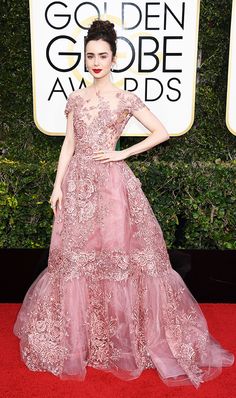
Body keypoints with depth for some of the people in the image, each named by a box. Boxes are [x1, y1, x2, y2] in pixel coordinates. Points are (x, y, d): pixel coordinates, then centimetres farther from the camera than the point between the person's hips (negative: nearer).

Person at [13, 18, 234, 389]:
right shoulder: (75, 98, 9)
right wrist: (57, 185, 3)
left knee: (118, 253, 1)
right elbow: (68, 144, 9)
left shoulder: (126, 98, 0)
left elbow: (162, 133, 0)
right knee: (75, 256, 7)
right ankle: (78, 334, 26)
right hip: (78, 182, 3)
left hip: (112, 182, -3)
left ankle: (121, 333, 20)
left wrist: (122, 154, -6)